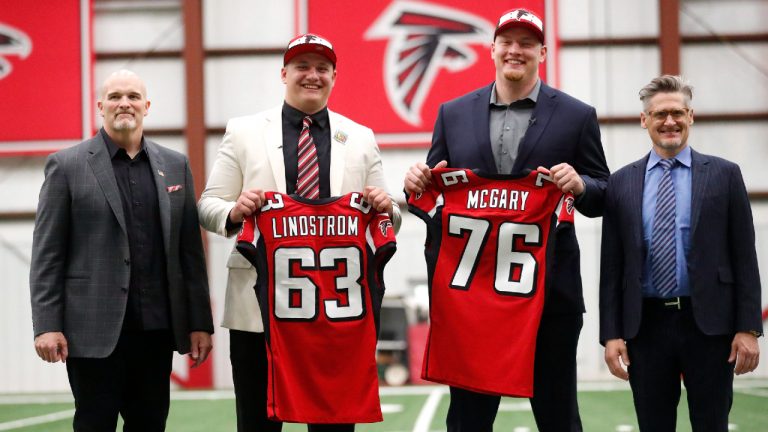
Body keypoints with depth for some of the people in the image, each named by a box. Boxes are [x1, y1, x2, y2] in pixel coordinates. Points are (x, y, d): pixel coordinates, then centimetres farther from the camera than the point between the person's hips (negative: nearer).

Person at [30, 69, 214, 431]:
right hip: (94, 329, -3)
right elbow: (47, 254, -1)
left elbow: (190, 250, 11)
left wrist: (200, 322, 6)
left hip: (157, 328, 3)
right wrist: (47, 326, -8)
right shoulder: (67, 166, 1)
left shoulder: (175, 166, 11)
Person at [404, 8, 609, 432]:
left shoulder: (576, 116, 4)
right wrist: (416, 184, -10)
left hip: (549, 289, -1)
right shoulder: (454, 114, 10)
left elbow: (603, 197, 4)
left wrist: (579, 185, -17)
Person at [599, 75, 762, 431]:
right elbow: (612, 267, 7)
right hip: (646, 325, 2)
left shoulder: (724, 175, 3)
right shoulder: (622, 183, 7)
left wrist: (748, 328, -5)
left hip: (709, 323, -1)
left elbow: (744, 257, 1)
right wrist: (611, 334, 0)